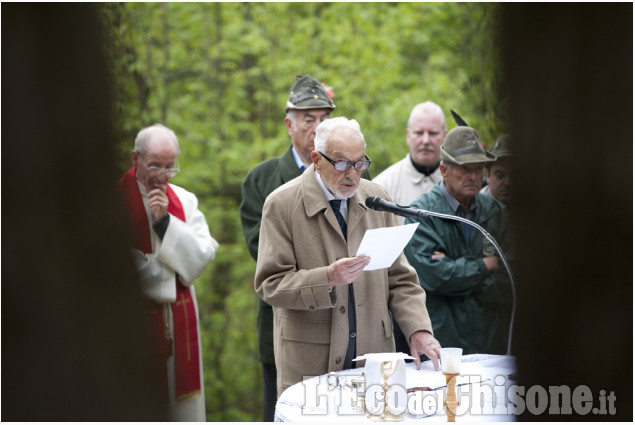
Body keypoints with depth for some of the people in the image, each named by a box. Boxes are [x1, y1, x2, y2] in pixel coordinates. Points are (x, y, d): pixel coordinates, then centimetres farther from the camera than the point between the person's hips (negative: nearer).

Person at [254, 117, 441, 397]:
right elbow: (270, 284, -9)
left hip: (374, 354, 3)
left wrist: (418, 330, -5)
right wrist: (328, 278, -22)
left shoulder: (377, 198, 10)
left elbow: (399, 277, 11)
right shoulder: (282, 204, -4)